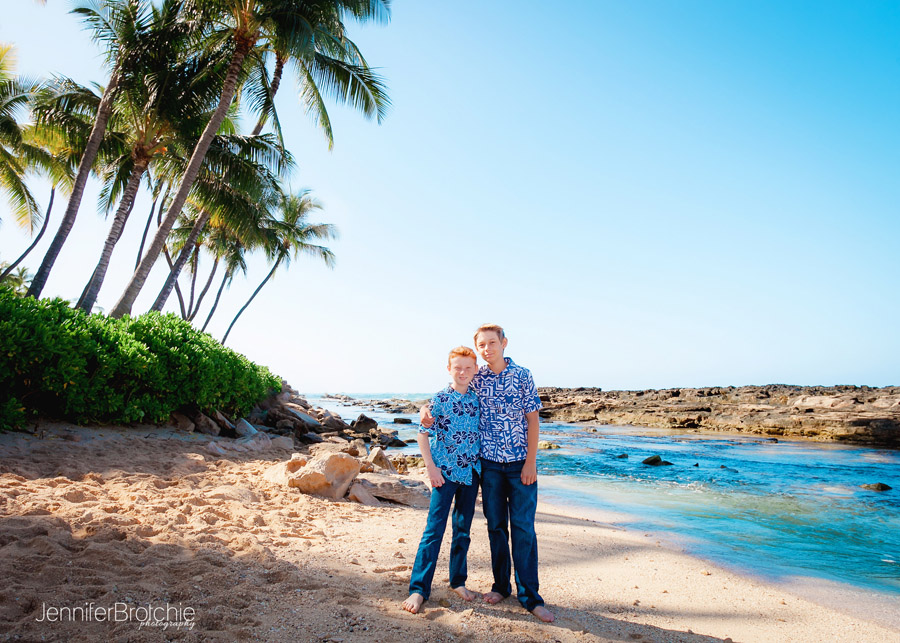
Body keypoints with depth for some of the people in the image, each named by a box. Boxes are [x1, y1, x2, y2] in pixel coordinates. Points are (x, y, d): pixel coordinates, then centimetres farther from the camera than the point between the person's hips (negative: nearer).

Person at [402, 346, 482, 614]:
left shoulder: (478, 399, 4)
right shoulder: (439, 399, -7)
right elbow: (422, 434, -5)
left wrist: (482, 468, 9)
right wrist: (431, 467, -10)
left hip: (471, 472, 4)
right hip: (445, 472, -4)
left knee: (463, 530, 14)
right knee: (434, 529, -4)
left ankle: (458, 581, 29)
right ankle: (418, 589, 4)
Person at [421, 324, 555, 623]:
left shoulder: (522, 375, -5)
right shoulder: (475, 379, 0)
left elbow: (532, 420, -4)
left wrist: (531, 462, -8)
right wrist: (427, 409, -9)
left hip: (521, 463, -2)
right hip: (490, 463, 2)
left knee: (523, 527, 0)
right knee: (496, 526, 11)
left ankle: (529, 595, 11)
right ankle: (501, 586, 28)